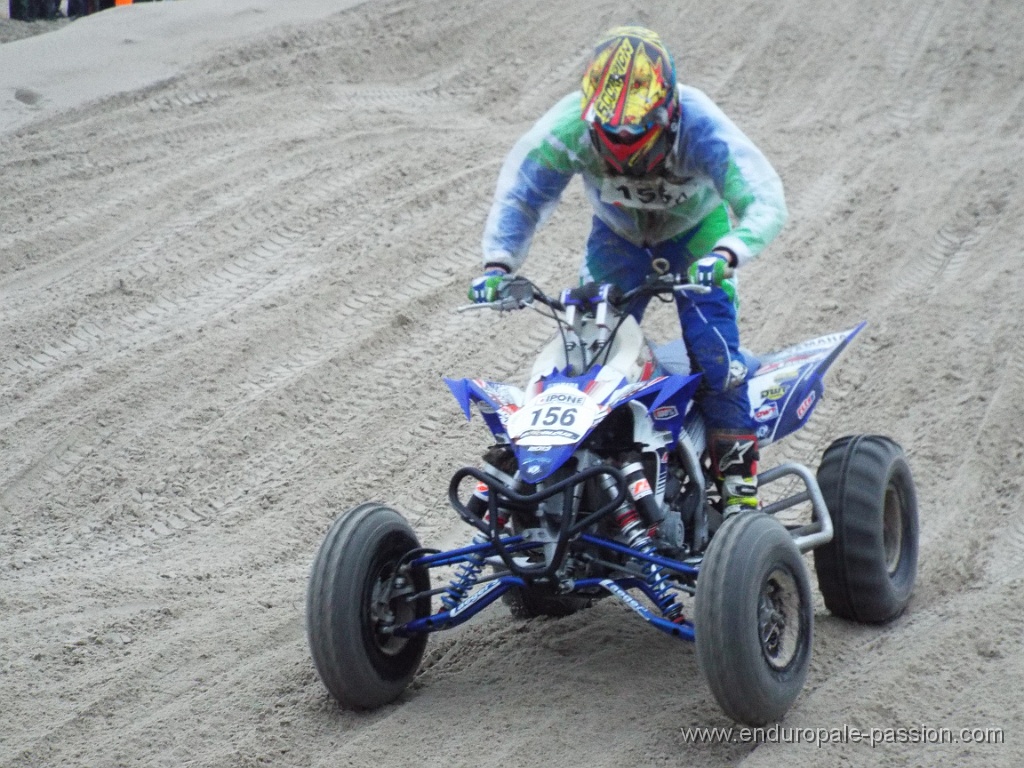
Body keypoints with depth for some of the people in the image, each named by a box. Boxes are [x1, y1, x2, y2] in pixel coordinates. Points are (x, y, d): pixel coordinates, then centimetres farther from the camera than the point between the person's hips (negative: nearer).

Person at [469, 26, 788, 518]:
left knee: (714, 352, -18)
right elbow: (519, 194, -19)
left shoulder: (699, 126, -38)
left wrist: (724, 255, -60)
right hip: (616, 233, 2)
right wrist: (497, 263, -33)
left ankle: (738, 479, -7)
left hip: (695, 229, -2)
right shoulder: (569, 126, -32)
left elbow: (764, 202, -42)